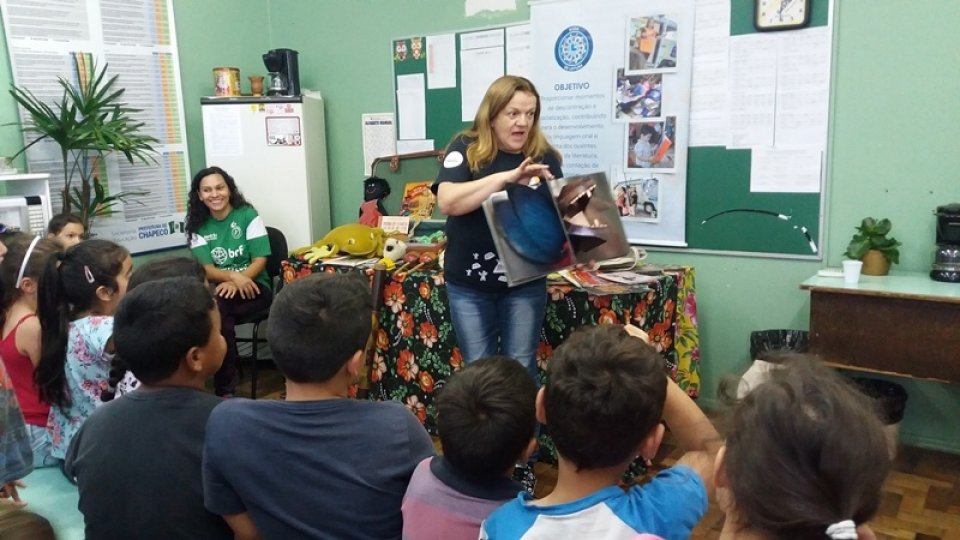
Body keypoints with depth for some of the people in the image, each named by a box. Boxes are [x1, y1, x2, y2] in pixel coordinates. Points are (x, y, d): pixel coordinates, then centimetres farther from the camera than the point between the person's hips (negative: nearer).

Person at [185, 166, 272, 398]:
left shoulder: (248, 215, -1)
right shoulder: (198, 225, 7)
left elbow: (260, 260, -6)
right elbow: (206, 270, -2)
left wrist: (237, 281, -24)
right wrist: (233, 275, -23)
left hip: (254, 287, -2)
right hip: (219, 289, 2)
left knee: (216, 306, -33)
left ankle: (224, 389, -21)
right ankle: (226, 389, -21)